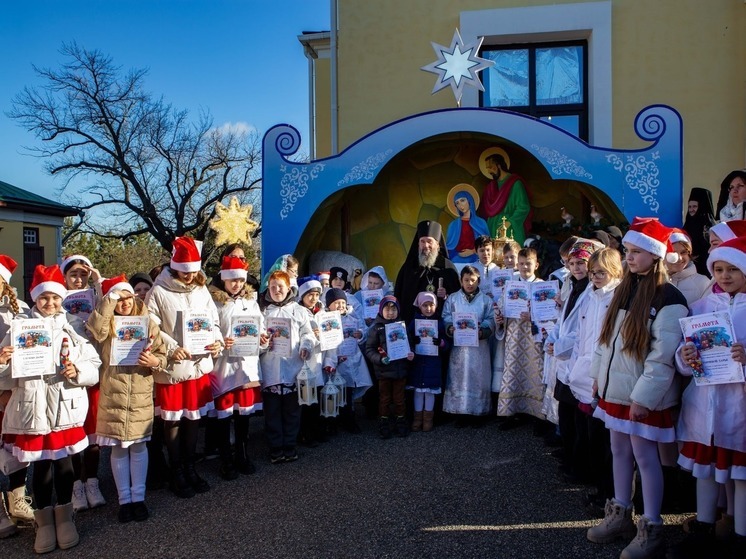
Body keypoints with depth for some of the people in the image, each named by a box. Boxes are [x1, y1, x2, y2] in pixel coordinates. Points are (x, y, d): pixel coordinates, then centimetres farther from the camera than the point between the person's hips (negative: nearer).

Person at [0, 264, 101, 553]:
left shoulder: (74, 329, 3)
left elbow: (94, 369, 1)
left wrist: (77, 372, -18)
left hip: (66, 409, 0)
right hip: (32, 409, 0)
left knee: (64, 463, 9)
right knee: (41, 466, 8)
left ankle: (64, 517, 28)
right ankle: (44, 521, 27)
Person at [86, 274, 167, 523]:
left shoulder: (148, 323, 2)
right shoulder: (106, 325, -1)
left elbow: (162, 355, 2)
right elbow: (94, 330, -26)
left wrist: (154, 361, -20)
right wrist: (110, 298, -23)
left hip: (140, 395, 1)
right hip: (113, 396, 0)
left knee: (138, 446, 9)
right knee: (118, 447, 8)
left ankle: (138, 497, 20)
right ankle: (124, 499, 20)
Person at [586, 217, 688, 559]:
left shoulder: (668, 299, -15)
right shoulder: (624, 290, 10)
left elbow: (663, 355, -18)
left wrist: (644, 397, -19)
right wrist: (599, 374, 13)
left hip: (642, 395, -7)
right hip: (616, 389, 7)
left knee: (645, 457, 1)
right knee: (619, 451, 15)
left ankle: (651, 529, 15)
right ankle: (620, 516, 30)